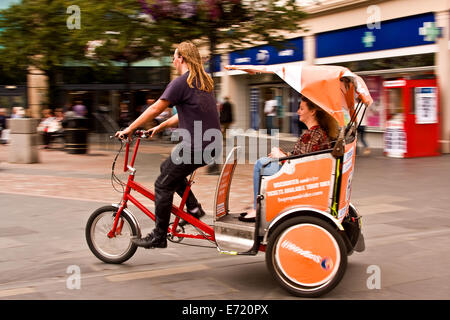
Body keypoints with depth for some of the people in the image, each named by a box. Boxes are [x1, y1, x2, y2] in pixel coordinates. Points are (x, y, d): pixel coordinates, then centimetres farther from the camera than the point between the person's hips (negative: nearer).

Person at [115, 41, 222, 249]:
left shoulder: (181, 82, -10)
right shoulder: (204, 82, 18)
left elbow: (155, 109, -9)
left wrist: (129, 129, 0)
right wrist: (160, 127, 27)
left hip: (195, 146, -9)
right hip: (211, 145, 9)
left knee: (163, 185, 1)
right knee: (167, 167, 25)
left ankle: (158, 237, 6)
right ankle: (193, 208, 17)